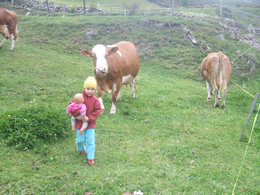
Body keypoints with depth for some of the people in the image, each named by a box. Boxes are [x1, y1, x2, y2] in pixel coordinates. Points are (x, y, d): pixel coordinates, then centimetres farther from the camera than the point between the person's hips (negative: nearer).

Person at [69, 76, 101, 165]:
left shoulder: (95, 100, -5)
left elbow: (97, 111, -8)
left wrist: (89, 118, -19)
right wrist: (78, 114, -18)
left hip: (90, 124, 0)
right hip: (79, 123, 0)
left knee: (90, 140, -1)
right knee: (81, 139, 13)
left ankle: (90, 157, 11)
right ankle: (81, 149, 47)